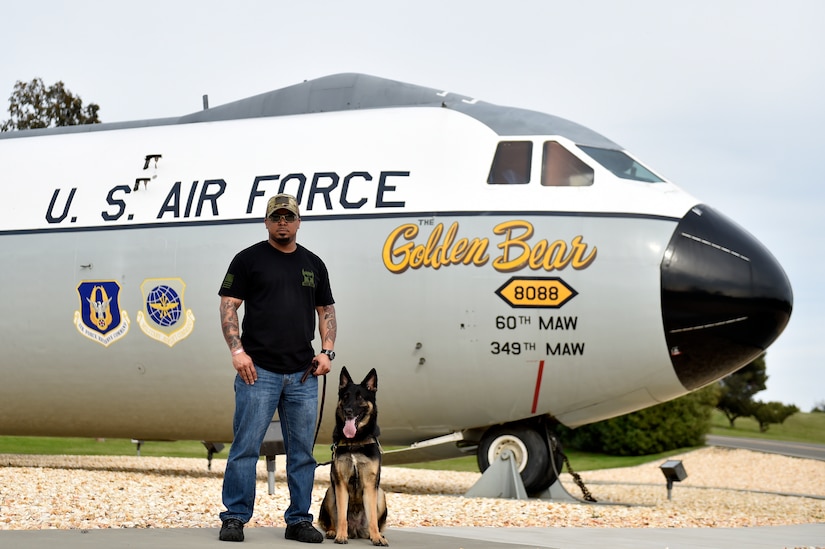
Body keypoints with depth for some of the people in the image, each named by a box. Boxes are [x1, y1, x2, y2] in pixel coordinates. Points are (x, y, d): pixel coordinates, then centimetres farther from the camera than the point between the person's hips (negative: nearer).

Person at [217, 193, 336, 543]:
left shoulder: (313, 264, 15)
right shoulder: (248, 259, 2)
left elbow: (326, 311, 19)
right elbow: (228, 305, -1)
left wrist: (327, 351, 4)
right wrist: (237, 350, -12)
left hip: (303, 374, 4)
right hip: (258, 370, -4)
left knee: (302, 450, 7)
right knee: (246, 446, -5)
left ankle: (299, 520, 15)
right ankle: (235, 517, 3)